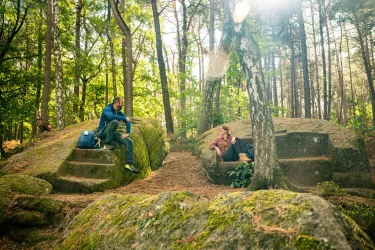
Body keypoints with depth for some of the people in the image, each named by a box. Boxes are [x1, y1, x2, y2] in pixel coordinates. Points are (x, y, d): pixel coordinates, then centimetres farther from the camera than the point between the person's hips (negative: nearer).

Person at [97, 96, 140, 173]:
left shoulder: (119, 112, 9)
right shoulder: (107, 109, -11)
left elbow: (128, 122, 10)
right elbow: (111, 116, -35)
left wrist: (127, 133, -6)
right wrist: (125, 118, -25)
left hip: (112, 133, 6)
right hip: (102, 133, -6)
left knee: (129, 141, -12)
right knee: (114, 122, -35)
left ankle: (129, 164, -16)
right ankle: (107, 143, -24)